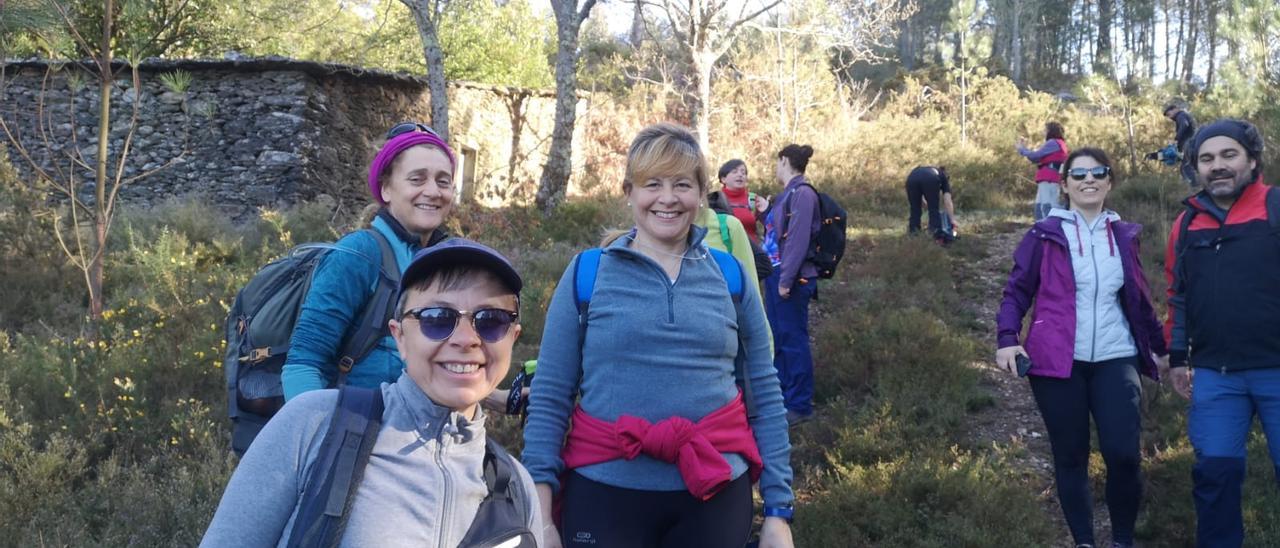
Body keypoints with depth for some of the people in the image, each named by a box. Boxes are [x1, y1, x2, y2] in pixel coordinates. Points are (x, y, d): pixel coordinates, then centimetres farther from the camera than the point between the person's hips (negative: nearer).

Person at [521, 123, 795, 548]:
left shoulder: (730, 275, 5)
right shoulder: (586, 273, 0)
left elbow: (765, 394, 7)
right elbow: (549, 396, 1)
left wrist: (778, 511, 3)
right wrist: (540, 514, -5)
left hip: (716, 493, 2)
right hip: (604, 491, -1)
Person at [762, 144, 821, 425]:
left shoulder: (802, 193, -14)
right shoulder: (787, 193, 14)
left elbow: (798, 239, -20)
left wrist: (787, 280, -21)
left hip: (792, 278, -10)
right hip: (775, 275, 10)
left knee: (793, 339, -3)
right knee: (778, 338, 16)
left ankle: (800, 405, 6)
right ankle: (781, 395, 28)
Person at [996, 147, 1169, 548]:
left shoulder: (1124, 236, 11)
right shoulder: (1044, 235, 1)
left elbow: (1139, 299, 20)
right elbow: (1017, 292, 2)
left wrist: (1160, 346, 24)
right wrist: (1007, 339, -12)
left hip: (1115, 360, 2)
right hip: (1057, 361, -2)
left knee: (1124, 454, -11)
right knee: (1071, 457, 3)